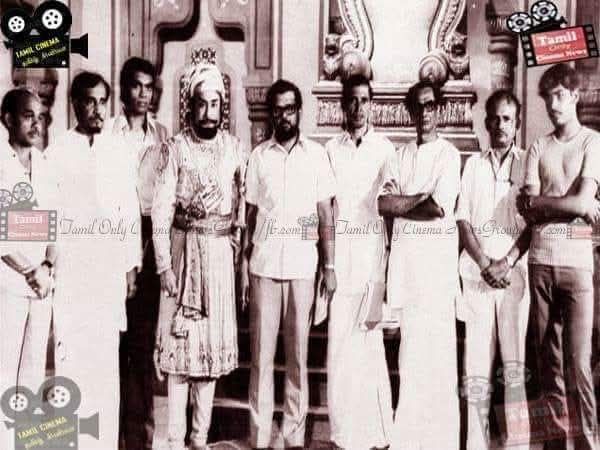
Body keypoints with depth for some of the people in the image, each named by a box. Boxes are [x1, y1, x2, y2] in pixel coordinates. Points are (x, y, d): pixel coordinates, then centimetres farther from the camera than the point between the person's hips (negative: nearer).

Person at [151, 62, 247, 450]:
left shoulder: (236, 149, 5)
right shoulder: (175, 148, -2)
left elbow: (243, 209, 7)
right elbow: (162, 210, -5)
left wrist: (241, 258, 2)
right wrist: (164, 265, -10)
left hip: (221, 250, 2)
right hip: (183, 247, -2)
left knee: (215, 337, 7)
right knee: (180, 339, 1)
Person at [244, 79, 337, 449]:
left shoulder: (317, 154, 5)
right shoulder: (259, 156, 7)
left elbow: (326, 214, 5)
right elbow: (251, 214, 9)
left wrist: (330, 266, -1)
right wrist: (243, 268, 5)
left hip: (302, 266, -1)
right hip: (263, 265, 1)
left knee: (298, 352, 6)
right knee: (261, 352, 3)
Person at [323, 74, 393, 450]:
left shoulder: (385, 148, 3)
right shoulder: (331, 149, 10)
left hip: (371, 246, -2)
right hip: (337, 246, 2)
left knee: (368, 337, -2)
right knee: (339, 338, 3)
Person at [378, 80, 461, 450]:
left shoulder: (449, 155, 0)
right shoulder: (400, 156, 16)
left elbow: (440, 208, -12)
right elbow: (384, 204, 4)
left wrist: (401, 202, -3)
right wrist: (421, 197, -8)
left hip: (436, 253, -4)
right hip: (405, 253, 4)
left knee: (436, 342, -3)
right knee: (412, 343, 6)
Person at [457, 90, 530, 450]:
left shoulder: (528, 162, 8)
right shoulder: (474, 164, 14)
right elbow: (463, 221, 7)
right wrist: (484, 262, -7)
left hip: (515, 270, -2)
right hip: (477, 270, 2)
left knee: (515, 362, -4)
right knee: (476, 363, 1)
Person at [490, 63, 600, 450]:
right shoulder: (538, 147, 12)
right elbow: (530, 215, 5)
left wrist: (536, 203, 0)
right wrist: (509, 259, -7)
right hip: (540, 263, 4)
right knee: (548, 360, 8)